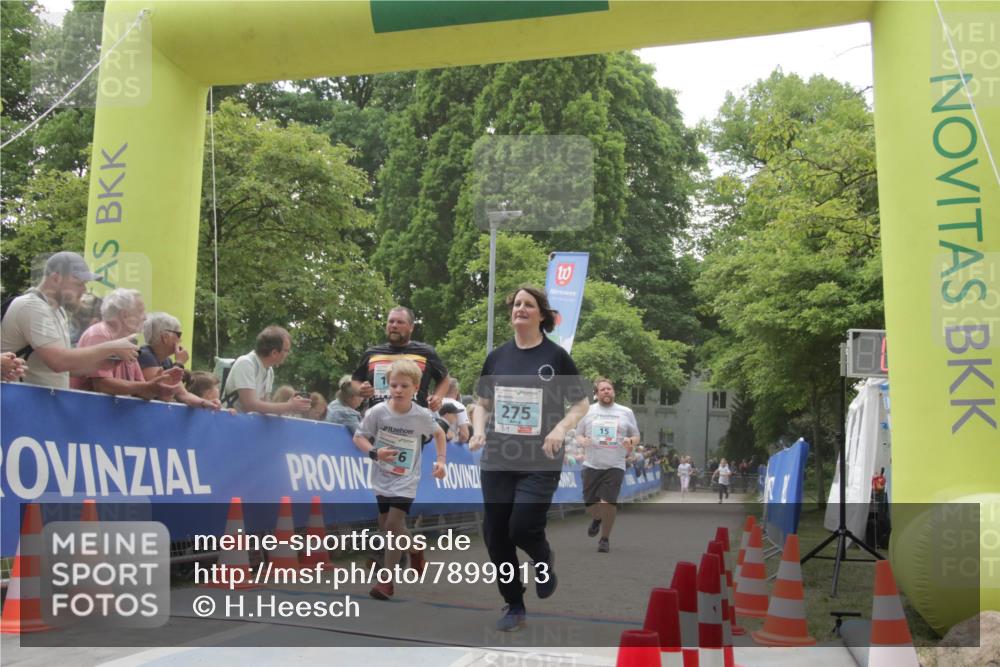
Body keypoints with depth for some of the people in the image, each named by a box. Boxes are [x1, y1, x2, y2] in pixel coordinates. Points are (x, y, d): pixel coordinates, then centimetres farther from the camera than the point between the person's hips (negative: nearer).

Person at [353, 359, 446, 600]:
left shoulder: (423, 416, -12)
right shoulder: (378, 412, -13)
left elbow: (439, 433, 9)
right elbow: (358, 437, -4)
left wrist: (441, 460, -1)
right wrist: (374, 452, -22)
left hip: (406, 479, -3)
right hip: (383, 478, 3)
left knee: (394, 523, -15)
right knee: (385, 525, 14)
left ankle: (387, 580, -6)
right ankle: (415, 550, 42)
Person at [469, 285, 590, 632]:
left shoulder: (556, 356, -2)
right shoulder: (497, 356, 8)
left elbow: (581, 404, 3)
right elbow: (482, 404, 16)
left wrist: (561, 428, -15)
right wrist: (479, 430, -4)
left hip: (541, 462, -4)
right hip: (497, 460, 4)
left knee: (523, 528, -14)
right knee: (495, 535, 4)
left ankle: (544, 563, 24)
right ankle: (514, 606, 23)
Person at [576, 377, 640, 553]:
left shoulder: (626, 412, 7)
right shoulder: (587, 411, 8)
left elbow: (636, 437, 13)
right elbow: (578, 435, 12)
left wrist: (630, 441, -11)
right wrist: (582, 441, -11)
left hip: (615, 466, -1)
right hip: (592, 464, 2)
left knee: (608, 502, -12)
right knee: (589, 503, 4)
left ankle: (605, 539, 8)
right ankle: (597, 518, 41)